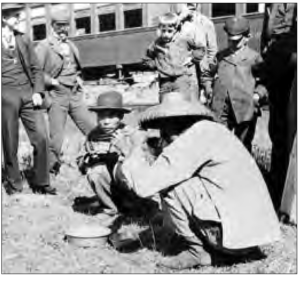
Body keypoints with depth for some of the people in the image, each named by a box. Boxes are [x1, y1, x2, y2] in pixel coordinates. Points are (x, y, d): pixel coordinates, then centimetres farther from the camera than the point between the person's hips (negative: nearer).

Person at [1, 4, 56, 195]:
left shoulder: (24, 39, 14)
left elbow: (36, 68, 13)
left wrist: (38, 91, -1)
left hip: (28, 93, 3)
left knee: (42, 138, -4)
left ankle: (41, 183, 9)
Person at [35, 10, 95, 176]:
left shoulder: (71, 46, 14)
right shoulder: (44, 46, -5)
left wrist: (78, 79, 9)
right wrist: (52, 82, -12)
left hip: (75, 95, 5)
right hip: (57, 95, -5)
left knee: (92, 130, 1)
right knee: (56, 137, -2)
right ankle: (52, 170, 15)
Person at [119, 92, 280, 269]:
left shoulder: (193, 138, -14)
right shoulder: (211, 129, 12)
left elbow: (145, 185, -16)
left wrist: (133, 156, 1)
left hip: (238, 233, -9)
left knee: (168, 186, -6)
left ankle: (198, 251, 3)